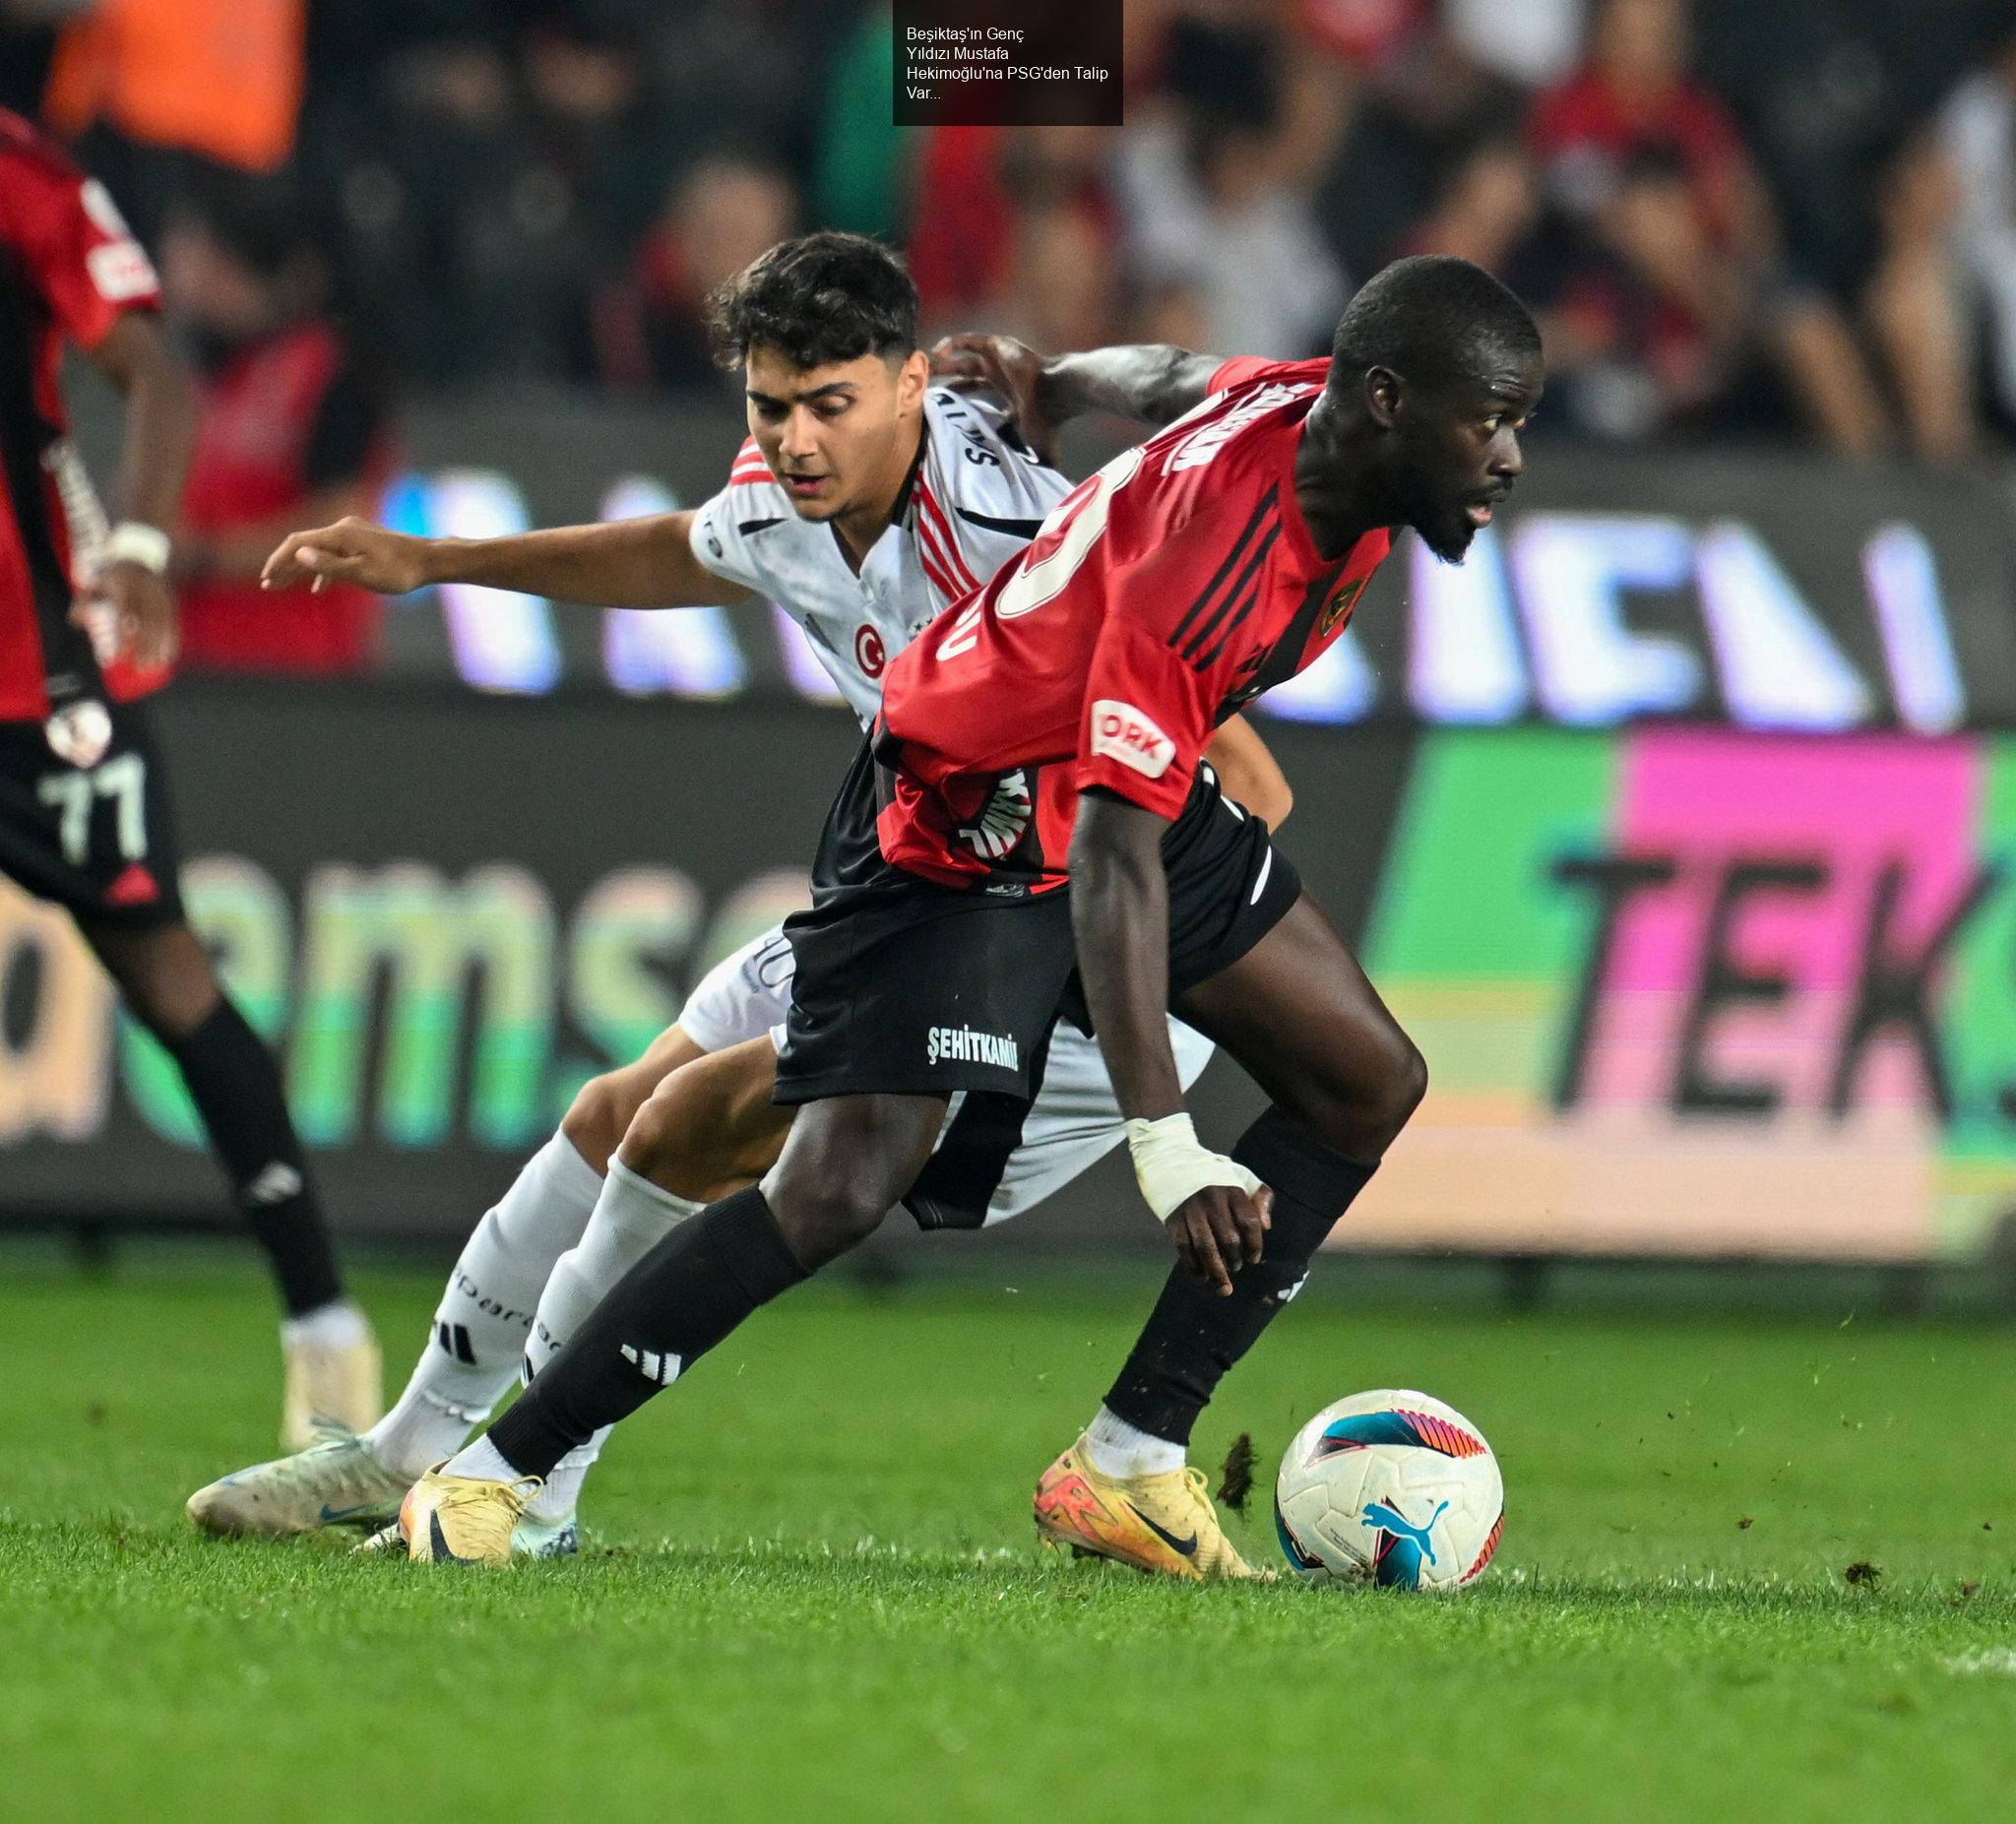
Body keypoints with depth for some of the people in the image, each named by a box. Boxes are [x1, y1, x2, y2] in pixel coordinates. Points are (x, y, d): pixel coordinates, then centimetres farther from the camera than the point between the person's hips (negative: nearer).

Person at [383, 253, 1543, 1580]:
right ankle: (486, 1481, -9)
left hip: (1132, 782, 9)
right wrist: (1167, 1147, -43)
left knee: (1367, 1083, 3)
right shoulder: (1216, 535, -37)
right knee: (843, 1186, -19)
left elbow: (1180, 375, 15)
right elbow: (1110, 852, -40)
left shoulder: (1328, 416, -11)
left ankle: (1130, 1466, 5)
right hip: (962, 824, -9)